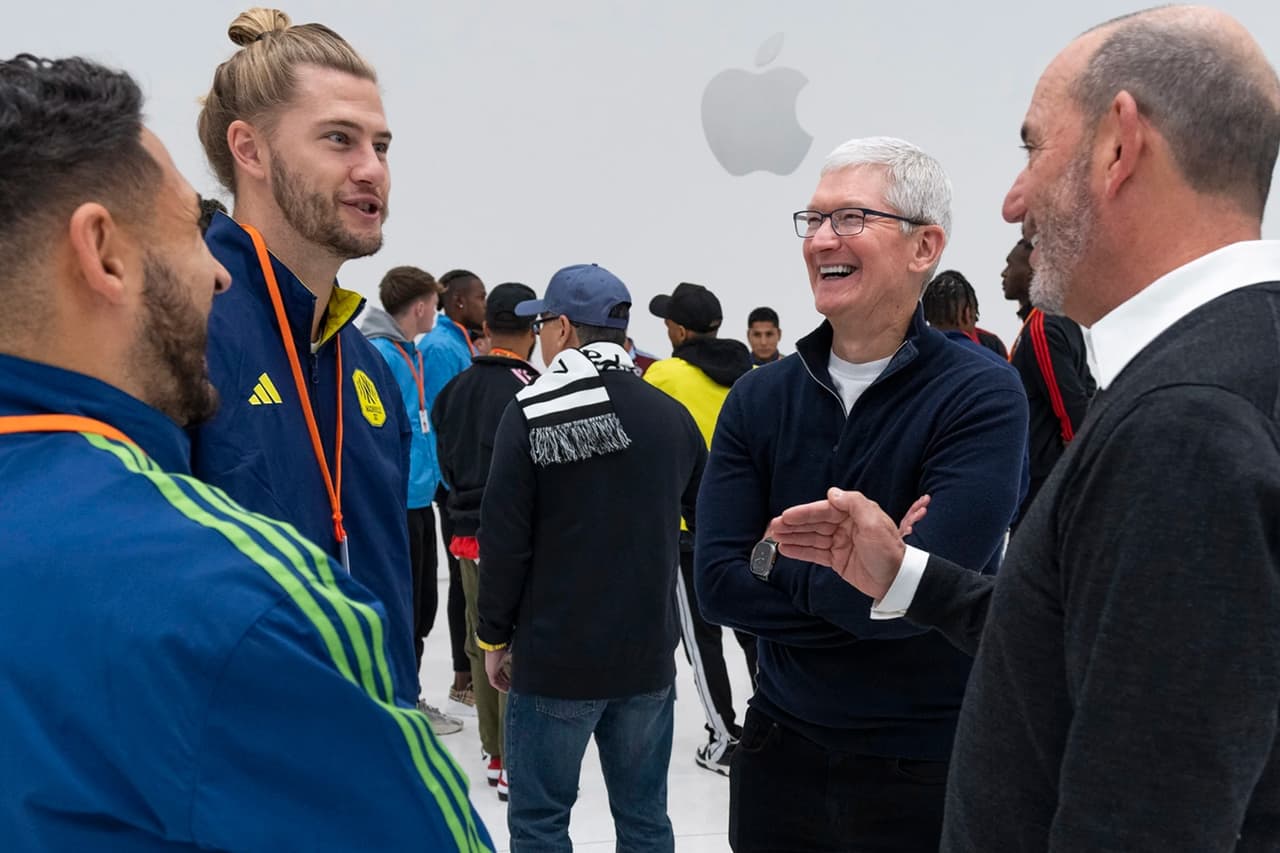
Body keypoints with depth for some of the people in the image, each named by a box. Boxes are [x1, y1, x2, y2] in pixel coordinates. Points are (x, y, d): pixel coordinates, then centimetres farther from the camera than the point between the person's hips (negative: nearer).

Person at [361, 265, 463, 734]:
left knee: (422, 608, 18)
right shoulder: (378, 355, -17)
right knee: (402, 611, 2)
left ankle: (409, 698, 32)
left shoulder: (414, 355, 12)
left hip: (419, 501, 9)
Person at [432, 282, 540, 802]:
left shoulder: (454, 391, 7)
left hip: (468, 531, 7)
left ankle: (496, 754, 27)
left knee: (484, 644, 15)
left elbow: (447, 463, 12)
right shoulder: (529, 390, -17)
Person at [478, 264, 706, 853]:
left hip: (554, 657, -4)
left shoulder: (531, 413, -10)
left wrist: (495, 636, 0)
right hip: (650, 656, 4)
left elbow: (505, 540, -11)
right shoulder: (671, 414, 2)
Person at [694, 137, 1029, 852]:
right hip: (783, 747, 4)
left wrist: (775, 552, -12)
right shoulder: (759, 398, -1)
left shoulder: (984, 397, -15)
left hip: (928, 767, -4)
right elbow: (719, 585, -10)